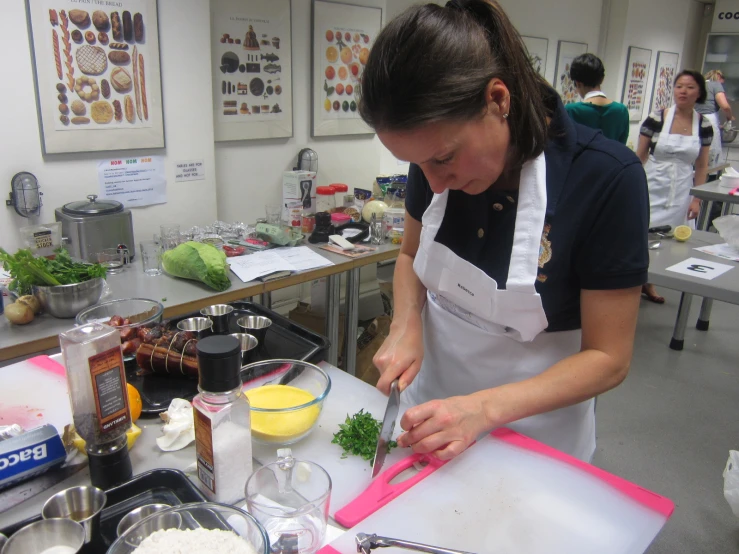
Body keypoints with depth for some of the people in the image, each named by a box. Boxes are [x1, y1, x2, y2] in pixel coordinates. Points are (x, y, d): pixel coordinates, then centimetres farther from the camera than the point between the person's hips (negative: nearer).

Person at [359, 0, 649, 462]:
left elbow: (609, 358, -18)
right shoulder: (438, 152, -13)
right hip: (431, 397, 5)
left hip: (535, 431, -4)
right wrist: (406, 325, -14)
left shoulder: (607, 179, -25)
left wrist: (485, 408, -30)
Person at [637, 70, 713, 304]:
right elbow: (639, 156, -1)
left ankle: (647, 282, 23)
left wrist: (697, 199, 3)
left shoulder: (704, 126, 2)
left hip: (680, 192, 3)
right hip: (652, 187, -2)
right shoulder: (656, 119, -6)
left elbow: (701, 166, 8)